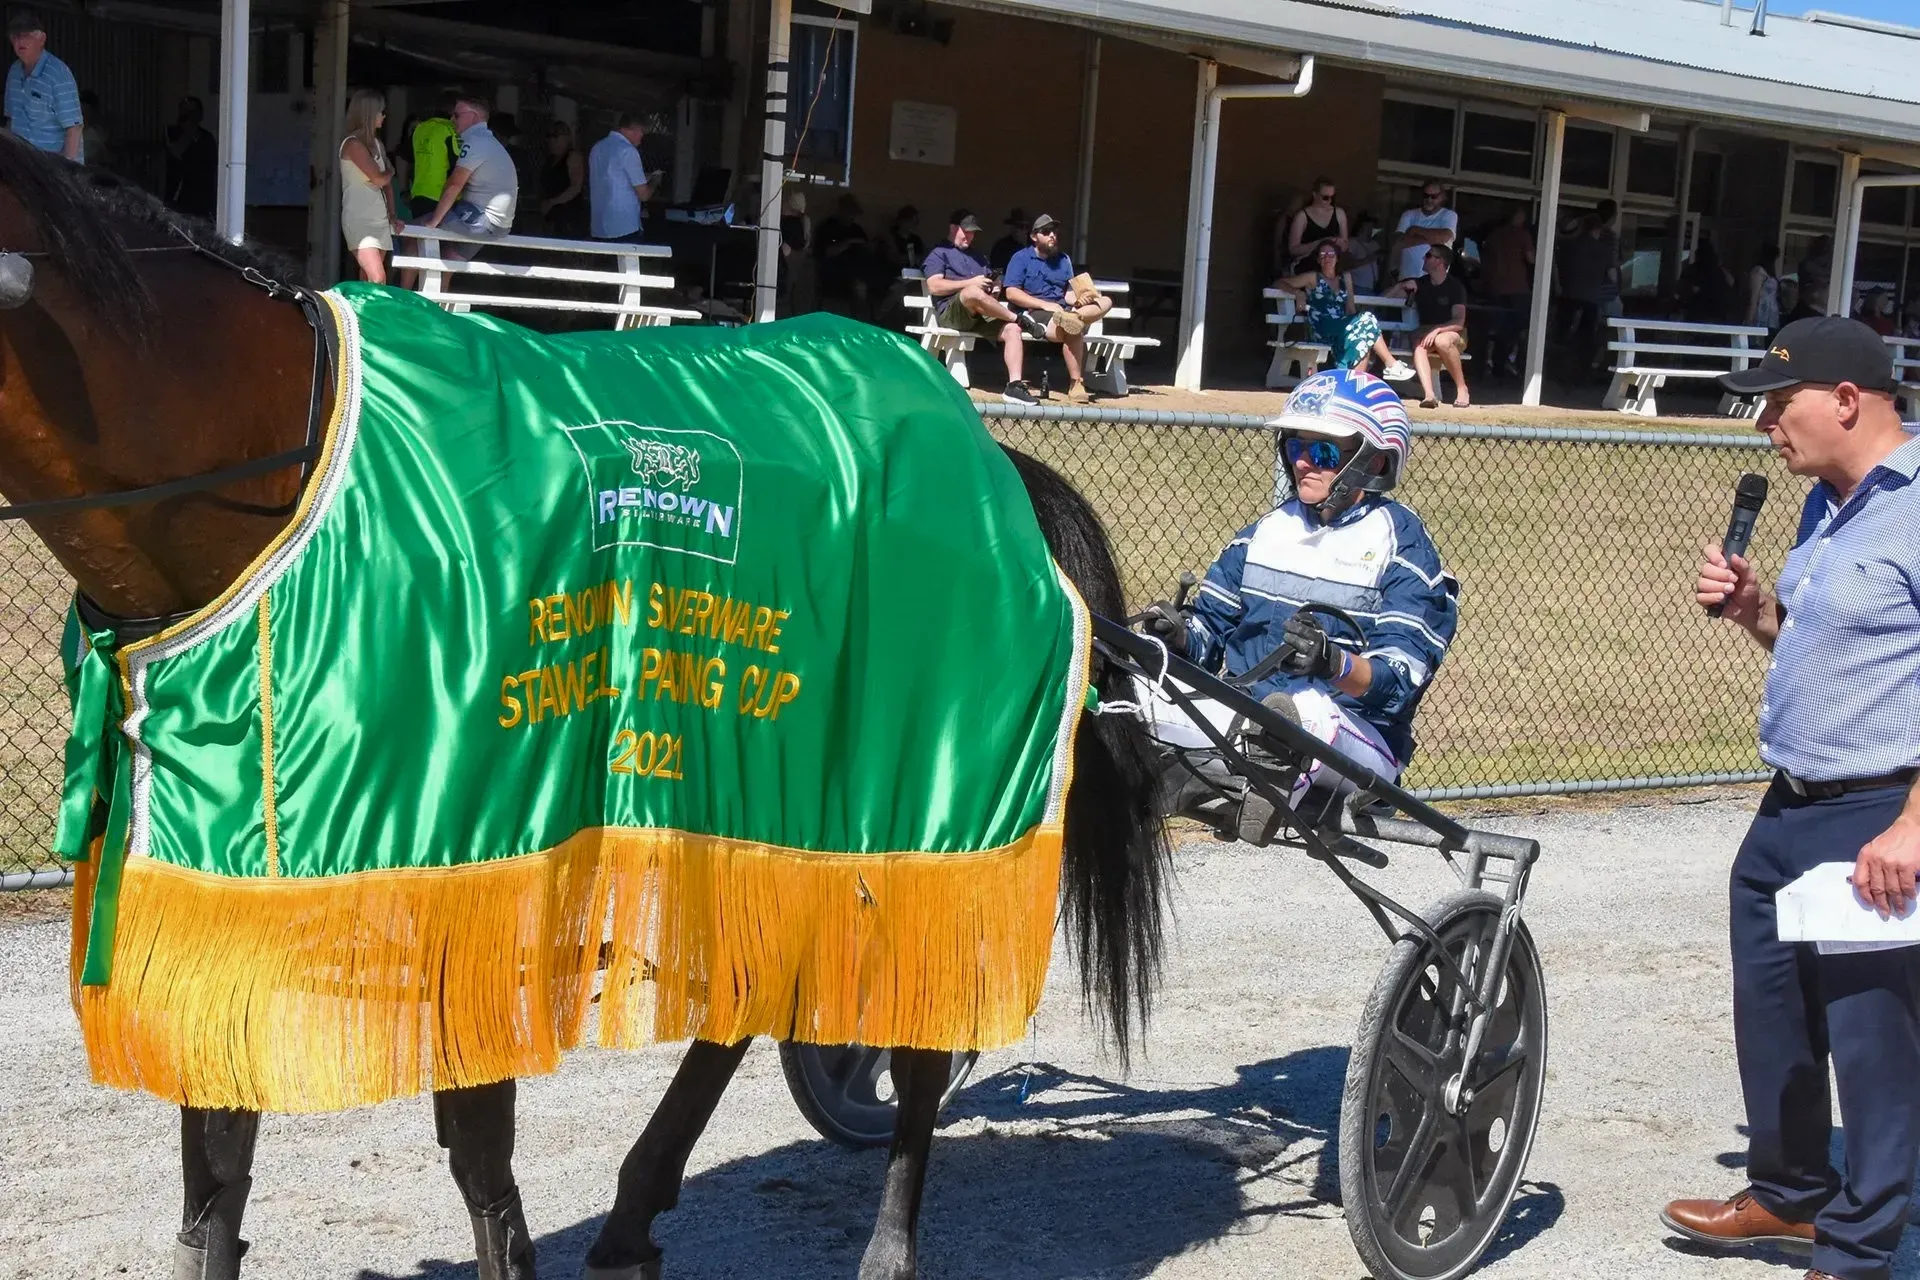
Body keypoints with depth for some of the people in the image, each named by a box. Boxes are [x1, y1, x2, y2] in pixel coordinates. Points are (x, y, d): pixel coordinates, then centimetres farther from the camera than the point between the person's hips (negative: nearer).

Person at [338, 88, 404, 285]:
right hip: (359, 219, -8)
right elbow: (379, 179, -12)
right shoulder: (353, 143, -10)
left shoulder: (377, 144, 14)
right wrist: (391, 171, 9)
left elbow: (387, 182, 16)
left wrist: (392, 214, 6)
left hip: (379, 219, 8)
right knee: (377, 280, -20)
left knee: (367, 280, 5)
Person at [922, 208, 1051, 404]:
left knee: (1012, 329, -22)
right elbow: (934, 286, -6)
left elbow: (991, 285, 35)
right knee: (974, 292, -39)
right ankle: (1022, 319, -24)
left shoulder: (976, 257, 34)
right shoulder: (939, 254, 11)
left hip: (980, 315, 7)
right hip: (951, 312, -7)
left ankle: (1015, 385, -31)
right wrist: (971, 282, -11)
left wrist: (994, 290, 8)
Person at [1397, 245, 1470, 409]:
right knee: (1418, 344, -33)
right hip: (1426, 332, 3)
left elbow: (1459, 323, -15)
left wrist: (1437, 329, -31)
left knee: (1442, 341, -39)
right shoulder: (1420, 284, 9)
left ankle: (1462, 389, -23)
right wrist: (1403, 286, -9)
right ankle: (1429, 394, -51)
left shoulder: (1455, 286, -5)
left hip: (1453, 335, -3)